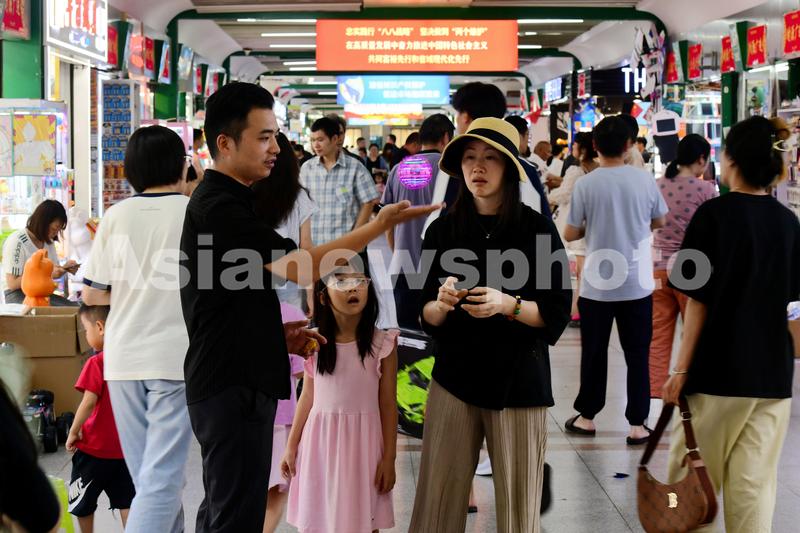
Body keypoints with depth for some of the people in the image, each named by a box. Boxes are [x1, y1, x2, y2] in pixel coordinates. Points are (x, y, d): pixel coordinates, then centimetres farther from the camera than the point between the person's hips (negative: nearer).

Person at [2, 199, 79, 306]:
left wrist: (65, 268, -6)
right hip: (17, 294, -7)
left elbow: (55, 274, 16)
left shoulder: (48, 241, 9)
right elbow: (12, 283, -18)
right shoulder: (16, 241, -15)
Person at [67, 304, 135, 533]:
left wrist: (73, 432, -9)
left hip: (95, 447, -5)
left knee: (82, 502, 15)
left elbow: (89, 403, -22)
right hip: (125, 446, 5)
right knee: (126, 501, 11)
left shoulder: (97, 363, -18)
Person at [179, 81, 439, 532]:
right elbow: (301, 268, -21)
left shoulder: (228, 202, 17)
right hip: (233, 387, -11)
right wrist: (380, 225, -16)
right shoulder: (218, 207, -16)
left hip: (238, 381, 11)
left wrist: (278, 332, 8)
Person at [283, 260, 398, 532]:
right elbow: (308, 397, 7)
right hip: (320, 440, 2)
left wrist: (389, 458, -4)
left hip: (361, 441, -2)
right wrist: (291, 446, 8)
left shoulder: (382, 343, -6)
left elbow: (388, 404, -3)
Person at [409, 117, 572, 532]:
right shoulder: (443, 230, 4)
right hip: (454, 377, 2)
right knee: (438, 500, -1)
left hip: (519, 379, -1)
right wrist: (442, 304, -15)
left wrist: (508, 305, -20)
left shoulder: (537, 229, -2)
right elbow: (427, 316, 7)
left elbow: (558, 314, -3)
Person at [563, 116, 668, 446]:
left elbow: (570, 235, -4)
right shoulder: (645, 180, -5)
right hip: (637, 283, 1)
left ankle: (586, 417, 24)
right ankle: (637, 425, 9)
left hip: (597, 284, -1)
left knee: (594, 352, 13)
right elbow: (659, 222, 10)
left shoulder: (586, 184, -10)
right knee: (637, 354, 8)